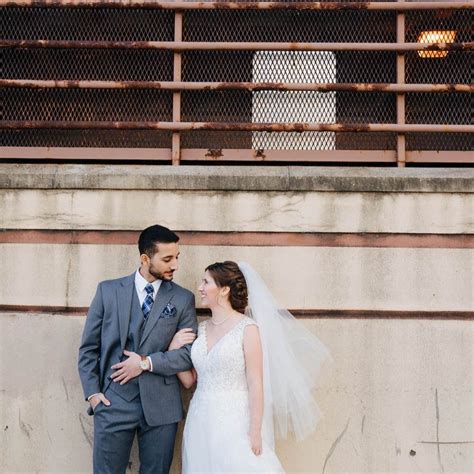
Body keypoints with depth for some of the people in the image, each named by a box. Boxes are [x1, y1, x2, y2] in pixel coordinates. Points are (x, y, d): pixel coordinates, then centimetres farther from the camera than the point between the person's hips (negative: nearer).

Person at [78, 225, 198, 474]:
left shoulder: (183, 298, 2)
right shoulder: (108, 290, 3)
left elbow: (190, 352, -3)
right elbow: (88, 347, 5)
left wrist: (146, 363, -12)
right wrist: (93, 392, -3)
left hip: (161, 405, 1)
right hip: (114, 401, 0)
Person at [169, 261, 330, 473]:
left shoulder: (247, 328, -9)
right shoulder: (201, 329, 8)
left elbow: (255, 384, -11)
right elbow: (189, 380, 11)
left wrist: (255, 433, -13)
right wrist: (174, 349, -1)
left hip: (233, 422, -5)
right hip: (201, 422, 5)